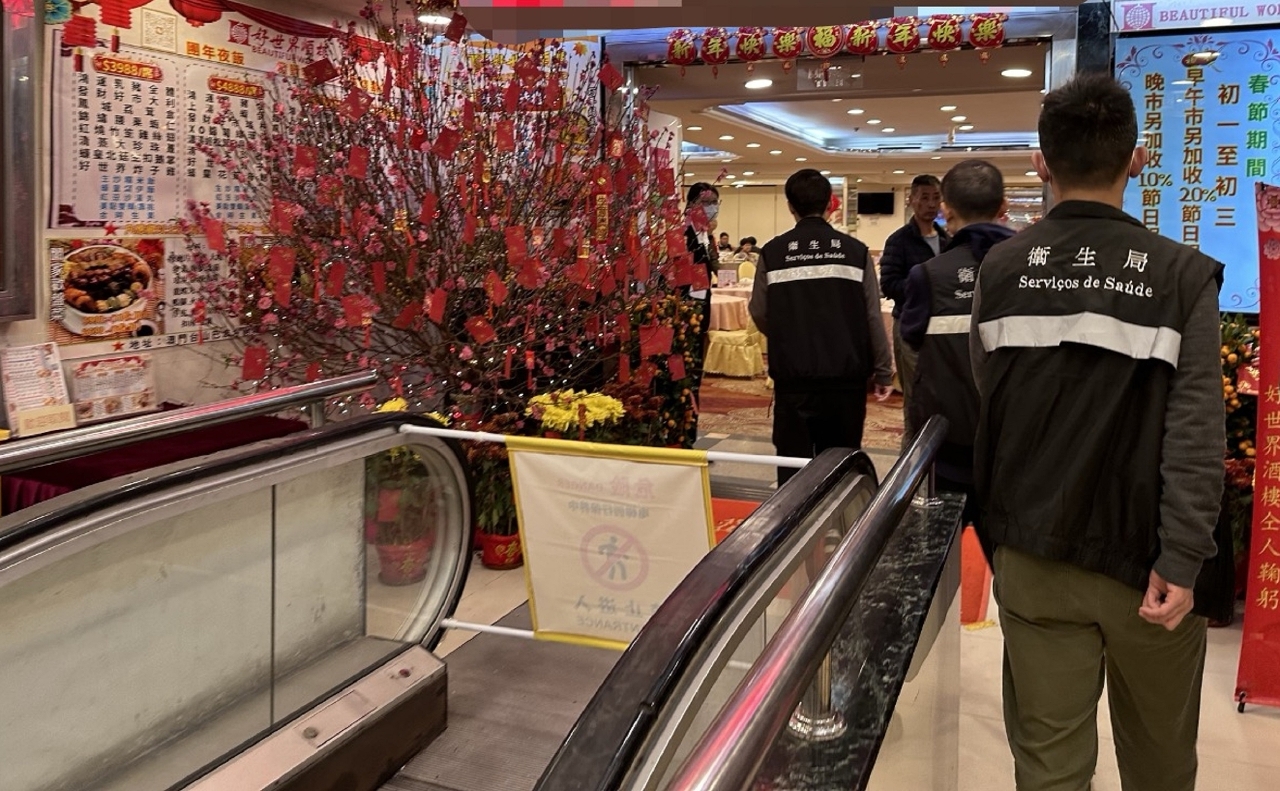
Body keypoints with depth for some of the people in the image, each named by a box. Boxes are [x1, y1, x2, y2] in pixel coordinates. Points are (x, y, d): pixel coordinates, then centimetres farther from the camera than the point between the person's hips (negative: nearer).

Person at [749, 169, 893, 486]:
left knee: (793, 466, 6)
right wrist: (883, 371, 8)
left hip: (793, 377, -1)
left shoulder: (772, 253, -3)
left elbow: (760, 314, 0)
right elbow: (873, 317, -2)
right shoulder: (856, 251, -2)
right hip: (846, 377, 1)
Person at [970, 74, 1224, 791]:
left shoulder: (1001, 269, -2)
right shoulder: (1181, 275, -8)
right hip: (1143, 558, -1)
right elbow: (1196, 432, -14)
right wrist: (1182, 559, -12)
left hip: (1032, 554, 2)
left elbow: (990, 410, 3)